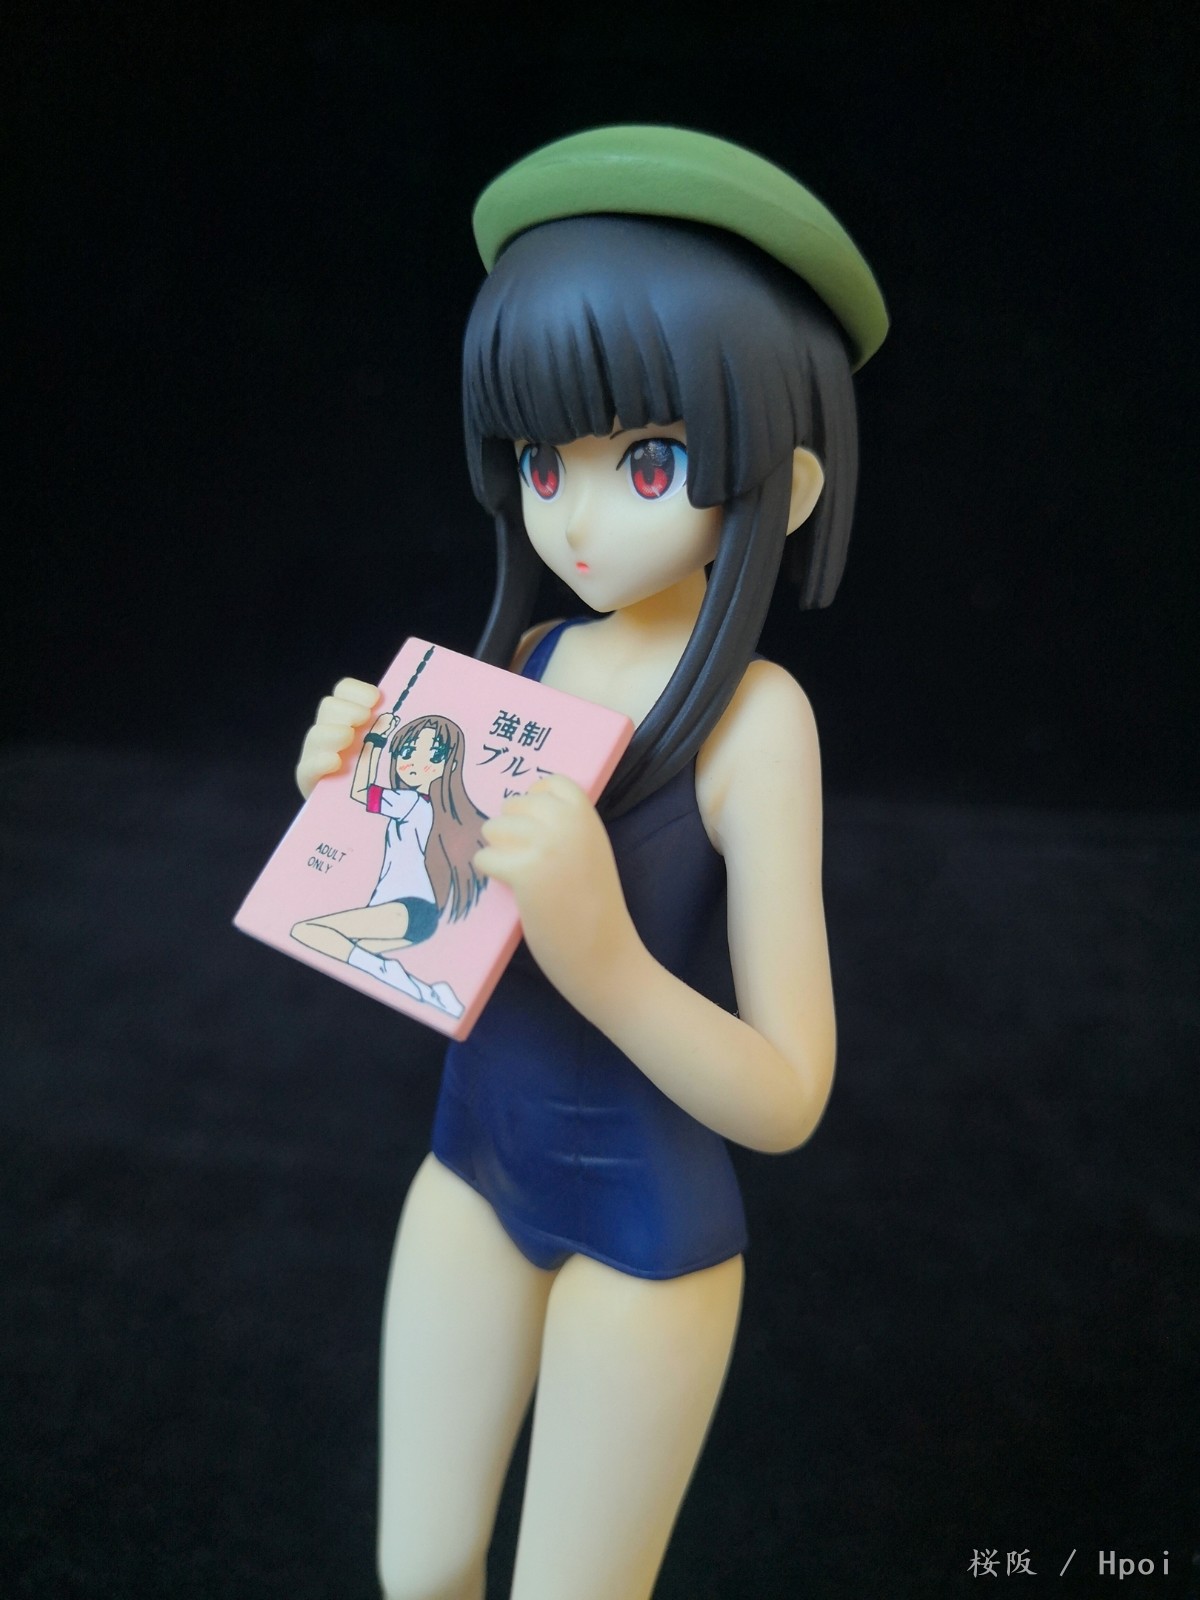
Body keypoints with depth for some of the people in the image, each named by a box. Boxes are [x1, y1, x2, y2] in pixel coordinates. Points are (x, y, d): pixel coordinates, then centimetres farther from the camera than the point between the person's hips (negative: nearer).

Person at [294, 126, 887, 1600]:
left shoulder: (756, 717, -22)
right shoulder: (522, 664, -6)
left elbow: (787, 1102, -22)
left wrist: (604, 958, -40)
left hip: (645, 1226, -4)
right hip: (475, 1167, 5)